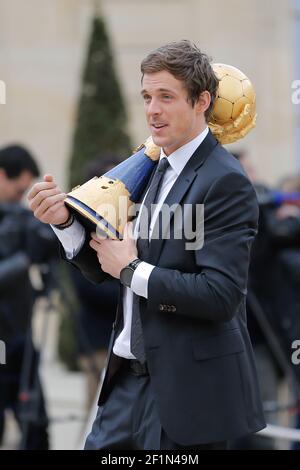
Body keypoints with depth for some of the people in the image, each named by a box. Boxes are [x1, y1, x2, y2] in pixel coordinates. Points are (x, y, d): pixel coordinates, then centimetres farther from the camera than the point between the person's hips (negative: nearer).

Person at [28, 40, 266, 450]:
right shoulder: (160, 171, 11)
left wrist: (130, 269, -15)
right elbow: (106, 269, 14)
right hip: (133, 377, 8)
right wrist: (65, 220, -3)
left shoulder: (225, 181, -15)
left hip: (188, 388, -8)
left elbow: (220, 295, -23)